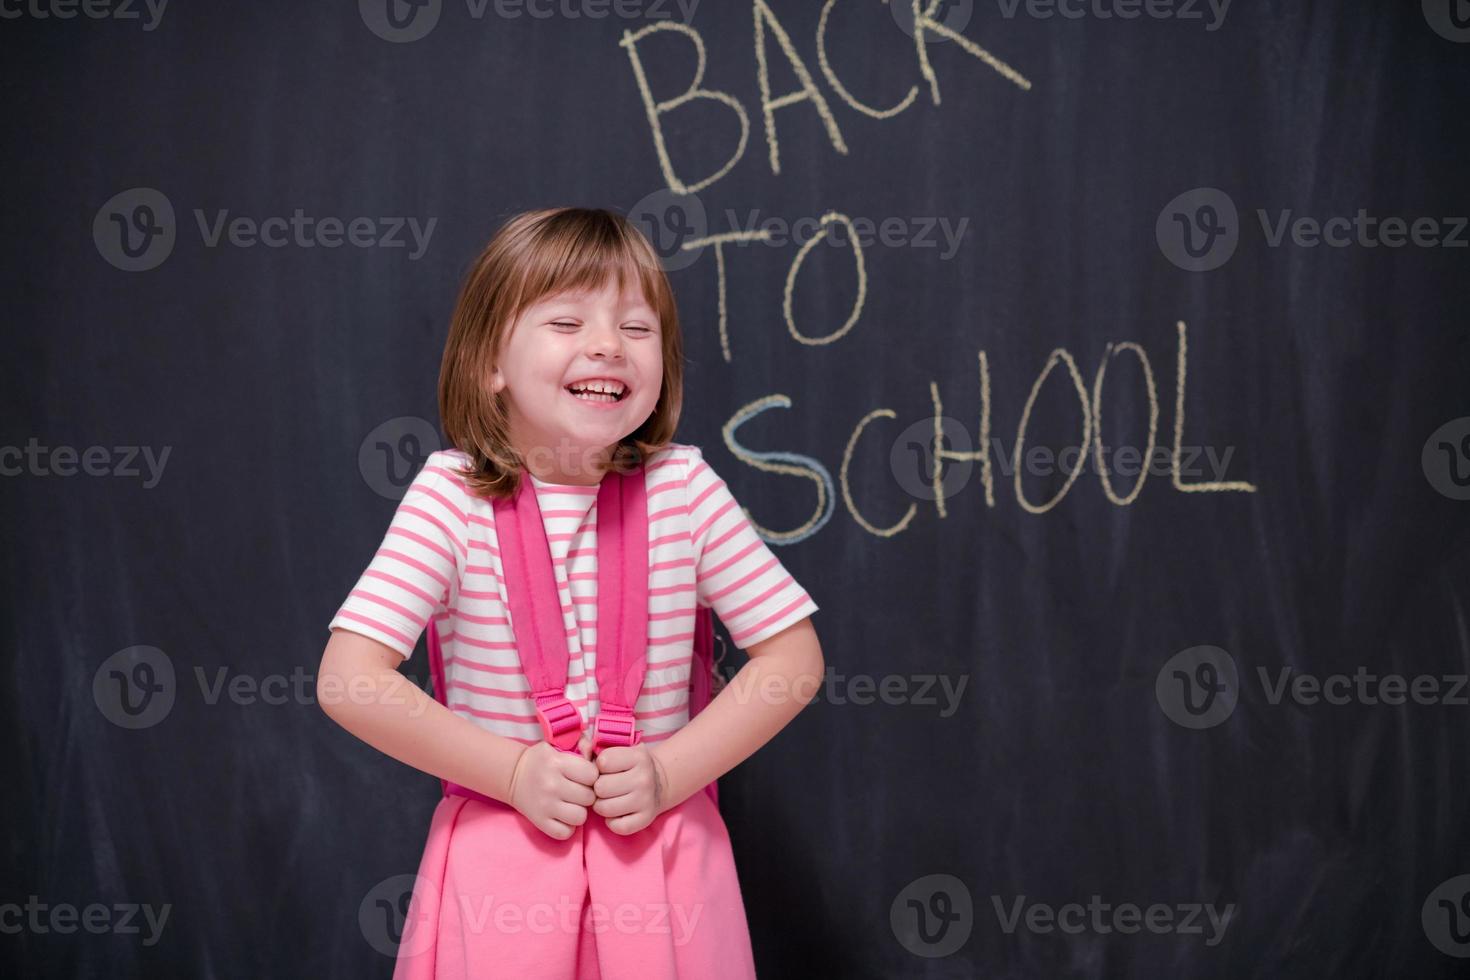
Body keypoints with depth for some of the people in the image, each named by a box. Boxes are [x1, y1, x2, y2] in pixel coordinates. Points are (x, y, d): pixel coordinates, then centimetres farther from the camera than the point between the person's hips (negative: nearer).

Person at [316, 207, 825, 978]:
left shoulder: (683, 486, -8)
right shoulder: (452, 494, -11)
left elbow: (795, 658, -4)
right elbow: (349, 679, -15)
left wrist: (670, 771, -14)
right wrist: (514, 771, -16)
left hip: (659, 846, 1)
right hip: (502, 850, -1)